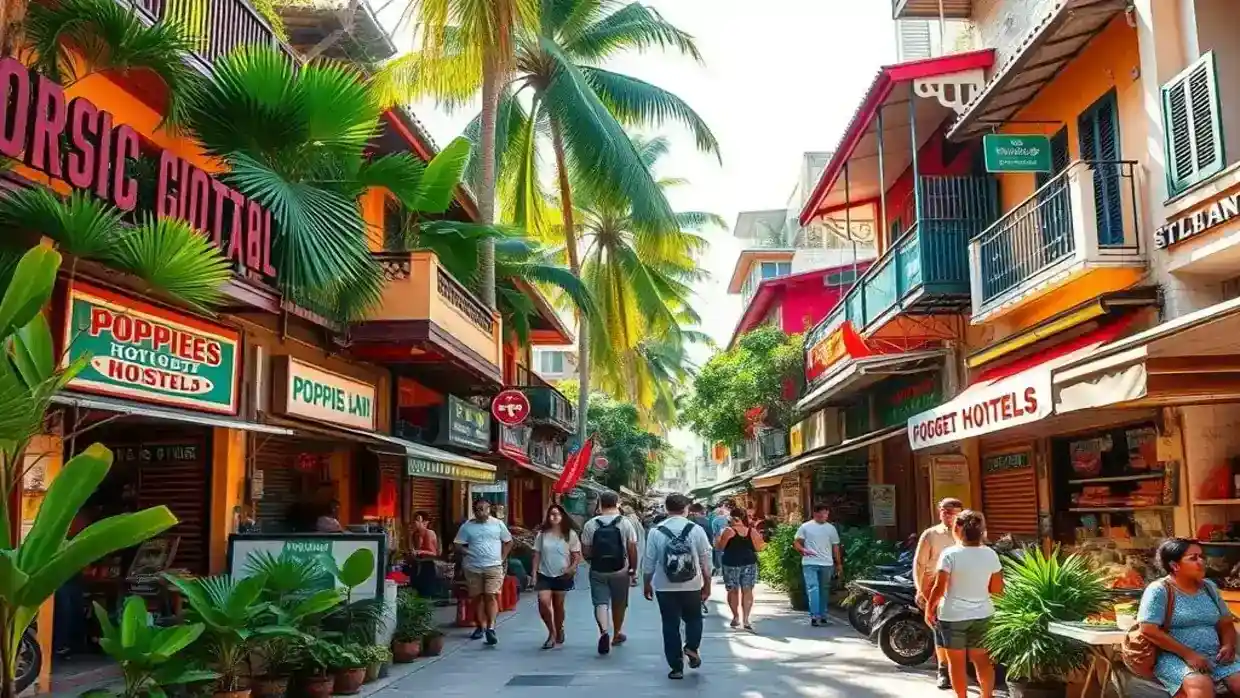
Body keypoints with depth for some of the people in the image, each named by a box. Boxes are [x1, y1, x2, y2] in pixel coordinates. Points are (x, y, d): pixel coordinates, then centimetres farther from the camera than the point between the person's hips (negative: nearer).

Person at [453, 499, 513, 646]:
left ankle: (490, 628, -16)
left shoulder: (498, 524, 2)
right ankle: (480, 627, 21)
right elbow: (457, 545, 4)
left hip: (493, 567, -2)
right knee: (476, 597, 8)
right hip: (473, 568, 2)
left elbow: (508, 541, 11)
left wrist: (502, 557, 2)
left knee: (491, 596, -12)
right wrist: (467, 553, -13)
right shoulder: (467, 526, 2)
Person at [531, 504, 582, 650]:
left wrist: (573, 567, -18)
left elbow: (577, 555, -1)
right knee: (543, 602, -14)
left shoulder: (570, 534, -2)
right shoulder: (542, 534, 3)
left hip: (562, 575, -1)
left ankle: (558, 631, 32)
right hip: (544, 575, 1)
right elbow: (537, 555, 6)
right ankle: (552, 632, 5)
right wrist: (534, 573, 1)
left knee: (558, 605, 7)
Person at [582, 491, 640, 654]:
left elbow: (586, 551, -1)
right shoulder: (625, 523, -6)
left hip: (597, 571, 0)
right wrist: (633, 568, 5)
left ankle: (604, 631, -21)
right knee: (619, 604, 17)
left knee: (600, 603, 2)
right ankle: (617, 634, 32)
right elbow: (632, 549, -7)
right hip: (620, 571, 0)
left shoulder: (590, 525, -4)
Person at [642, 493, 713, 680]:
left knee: (670, 625, 9)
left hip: (665, 587, 0)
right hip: (692, 586, 0)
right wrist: (707, 584, 12)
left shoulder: (656, 531, -6)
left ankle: (676, 667, 13)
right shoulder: (696, 530, -5)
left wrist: (647, 584, 13)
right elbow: (706, 560, 0)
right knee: (694, 619, 21)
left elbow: (649, 562, -1)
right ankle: (692, 648, -2)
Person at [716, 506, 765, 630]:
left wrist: (718, 538, 14)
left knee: (733, 591, 11)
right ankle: (745, 619, -4)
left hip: (731, 564, -2)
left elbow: (720, 547, -4)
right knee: (747, 591, 3)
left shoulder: (729, 531, -8)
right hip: (749, 563, 2)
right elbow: (758, 548, 3)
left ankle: (736, 617, 15)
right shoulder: (752, 531, 1)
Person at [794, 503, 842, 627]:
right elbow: (796, 542, 3)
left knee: (824, 591, 9)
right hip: (810, 564, -3)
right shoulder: (805, 527, 4)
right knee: (813, 589, -14)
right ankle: (814, 616, -19)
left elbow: (835, 547, 16)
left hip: (827, 564, 3)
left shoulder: (831, 528, 12)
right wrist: (803, 550, -16)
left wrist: (839, 563, 14)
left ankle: (823, 616, 18)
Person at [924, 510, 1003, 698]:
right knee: (982, 660, 17)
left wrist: (929, 609, -3)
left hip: (953, 616, -4)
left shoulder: (950, 554, -16)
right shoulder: (991, 555, -4)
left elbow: (939, 588, -17)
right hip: (982, 615, 4)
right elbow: (997, 589, 2)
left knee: (956, 661, 10)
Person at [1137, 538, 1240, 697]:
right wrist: (1188, 654, -18)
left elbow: (1226, 624, 19)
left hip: (1215, 656, 6)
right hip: (1174, 657, -6)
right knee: (1201, 684, -35)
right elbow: (1148, 630, -15)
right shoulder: (1159, 590, -7)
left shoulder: (1209, 587, 14)